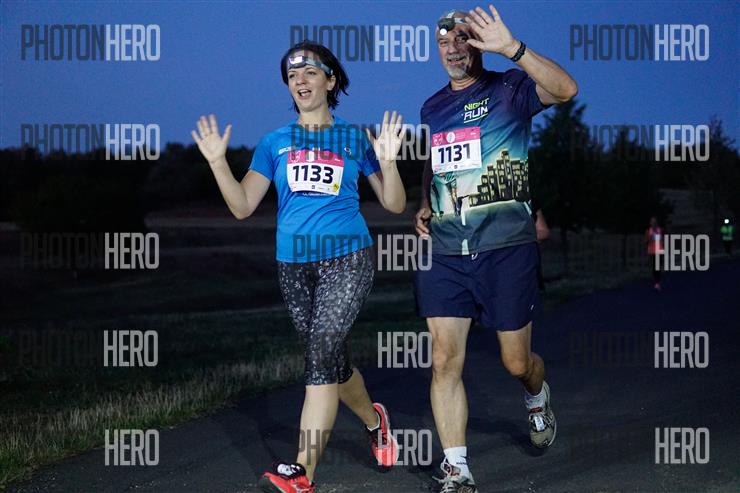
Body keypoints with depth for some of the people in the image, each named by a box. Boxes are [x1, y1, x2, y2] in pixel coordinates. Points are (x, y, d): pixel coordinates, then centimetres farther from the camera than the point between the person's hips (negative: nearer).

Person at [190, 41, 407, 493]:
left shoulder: (354, 138, 5)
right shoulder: (275, 143, 10)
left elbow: (395, 204, 5)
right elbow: (243, 207, 5)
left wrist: (387, 162, -12)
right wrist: (218, 161, -7)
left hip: (347, 257, -4)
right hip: (294, 265, 4)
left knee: (322, 351, -19)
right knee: (333, 361, 12)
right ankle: (375, 422, 42)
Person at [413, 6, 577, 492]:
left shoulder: (508, 88, -2)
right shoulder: (432, 107, 15)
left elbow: (566, 90, -23)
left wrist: (511, 47, -32)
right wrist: (424, 207, 12)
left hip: (507, 250, -4)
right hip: (445, 254, 4)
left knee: (517, 362, 7)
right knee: (445, 360, -5)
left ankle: (538, 400, 43)